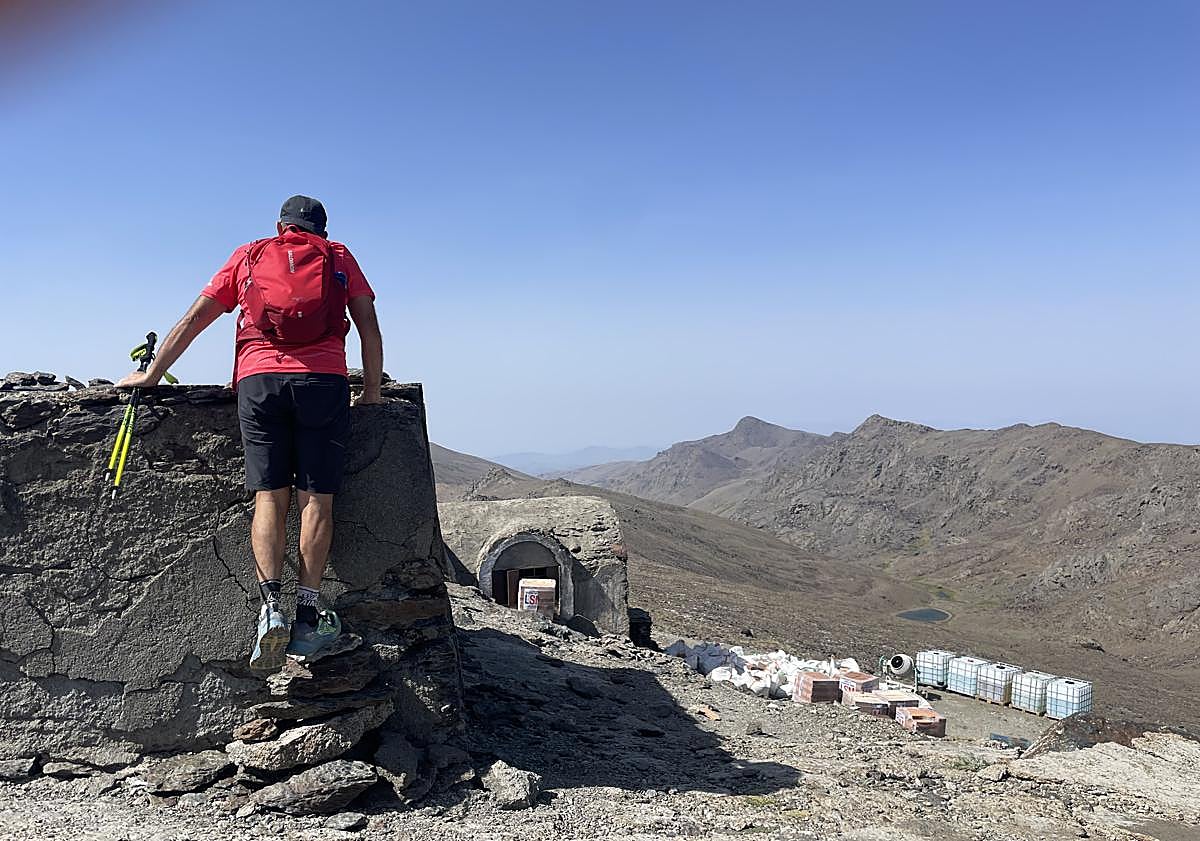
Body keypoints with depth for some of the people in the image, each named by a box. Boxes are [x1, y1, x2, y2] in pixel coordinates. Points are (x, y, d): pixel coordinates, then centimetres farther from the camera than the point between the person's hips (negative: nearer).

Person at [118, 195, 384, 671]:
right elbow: (368, 325, 12)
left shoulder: (249, 256, 23)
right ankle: (307, 618, -7)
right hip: (323, 380, -1)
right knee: (315, 499, -3)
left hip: (258, 378, 1)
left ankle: (270, 608, -16)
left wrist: (151, 375, 27)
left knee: (269, 496, 0)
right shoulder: (339, 257, 21)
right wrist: (372, 391, 18)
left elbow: (193, 320, 21)